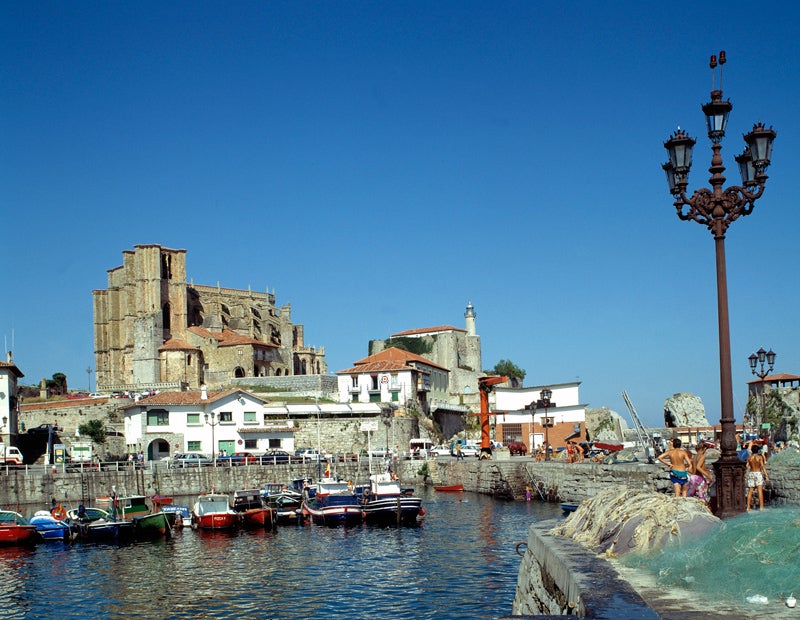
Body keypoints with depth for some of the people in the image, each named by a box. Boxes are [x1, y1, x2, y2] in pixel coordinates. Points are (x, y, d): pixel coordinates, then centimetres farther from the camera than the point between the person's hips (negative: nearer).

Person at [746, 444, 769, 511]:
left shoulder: (749, 458, 4)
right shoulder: (760, 457, -5)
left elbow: (747, 467, 3)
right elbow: (763, 466, -10)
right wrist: (766, 475, -10)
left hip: (751, 473, 3)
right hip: (758, 473, -3)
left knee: (750, 491, 7)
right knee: (760, 491, -4)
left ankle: (748, 507, 6)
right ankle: (761, 507, -9)